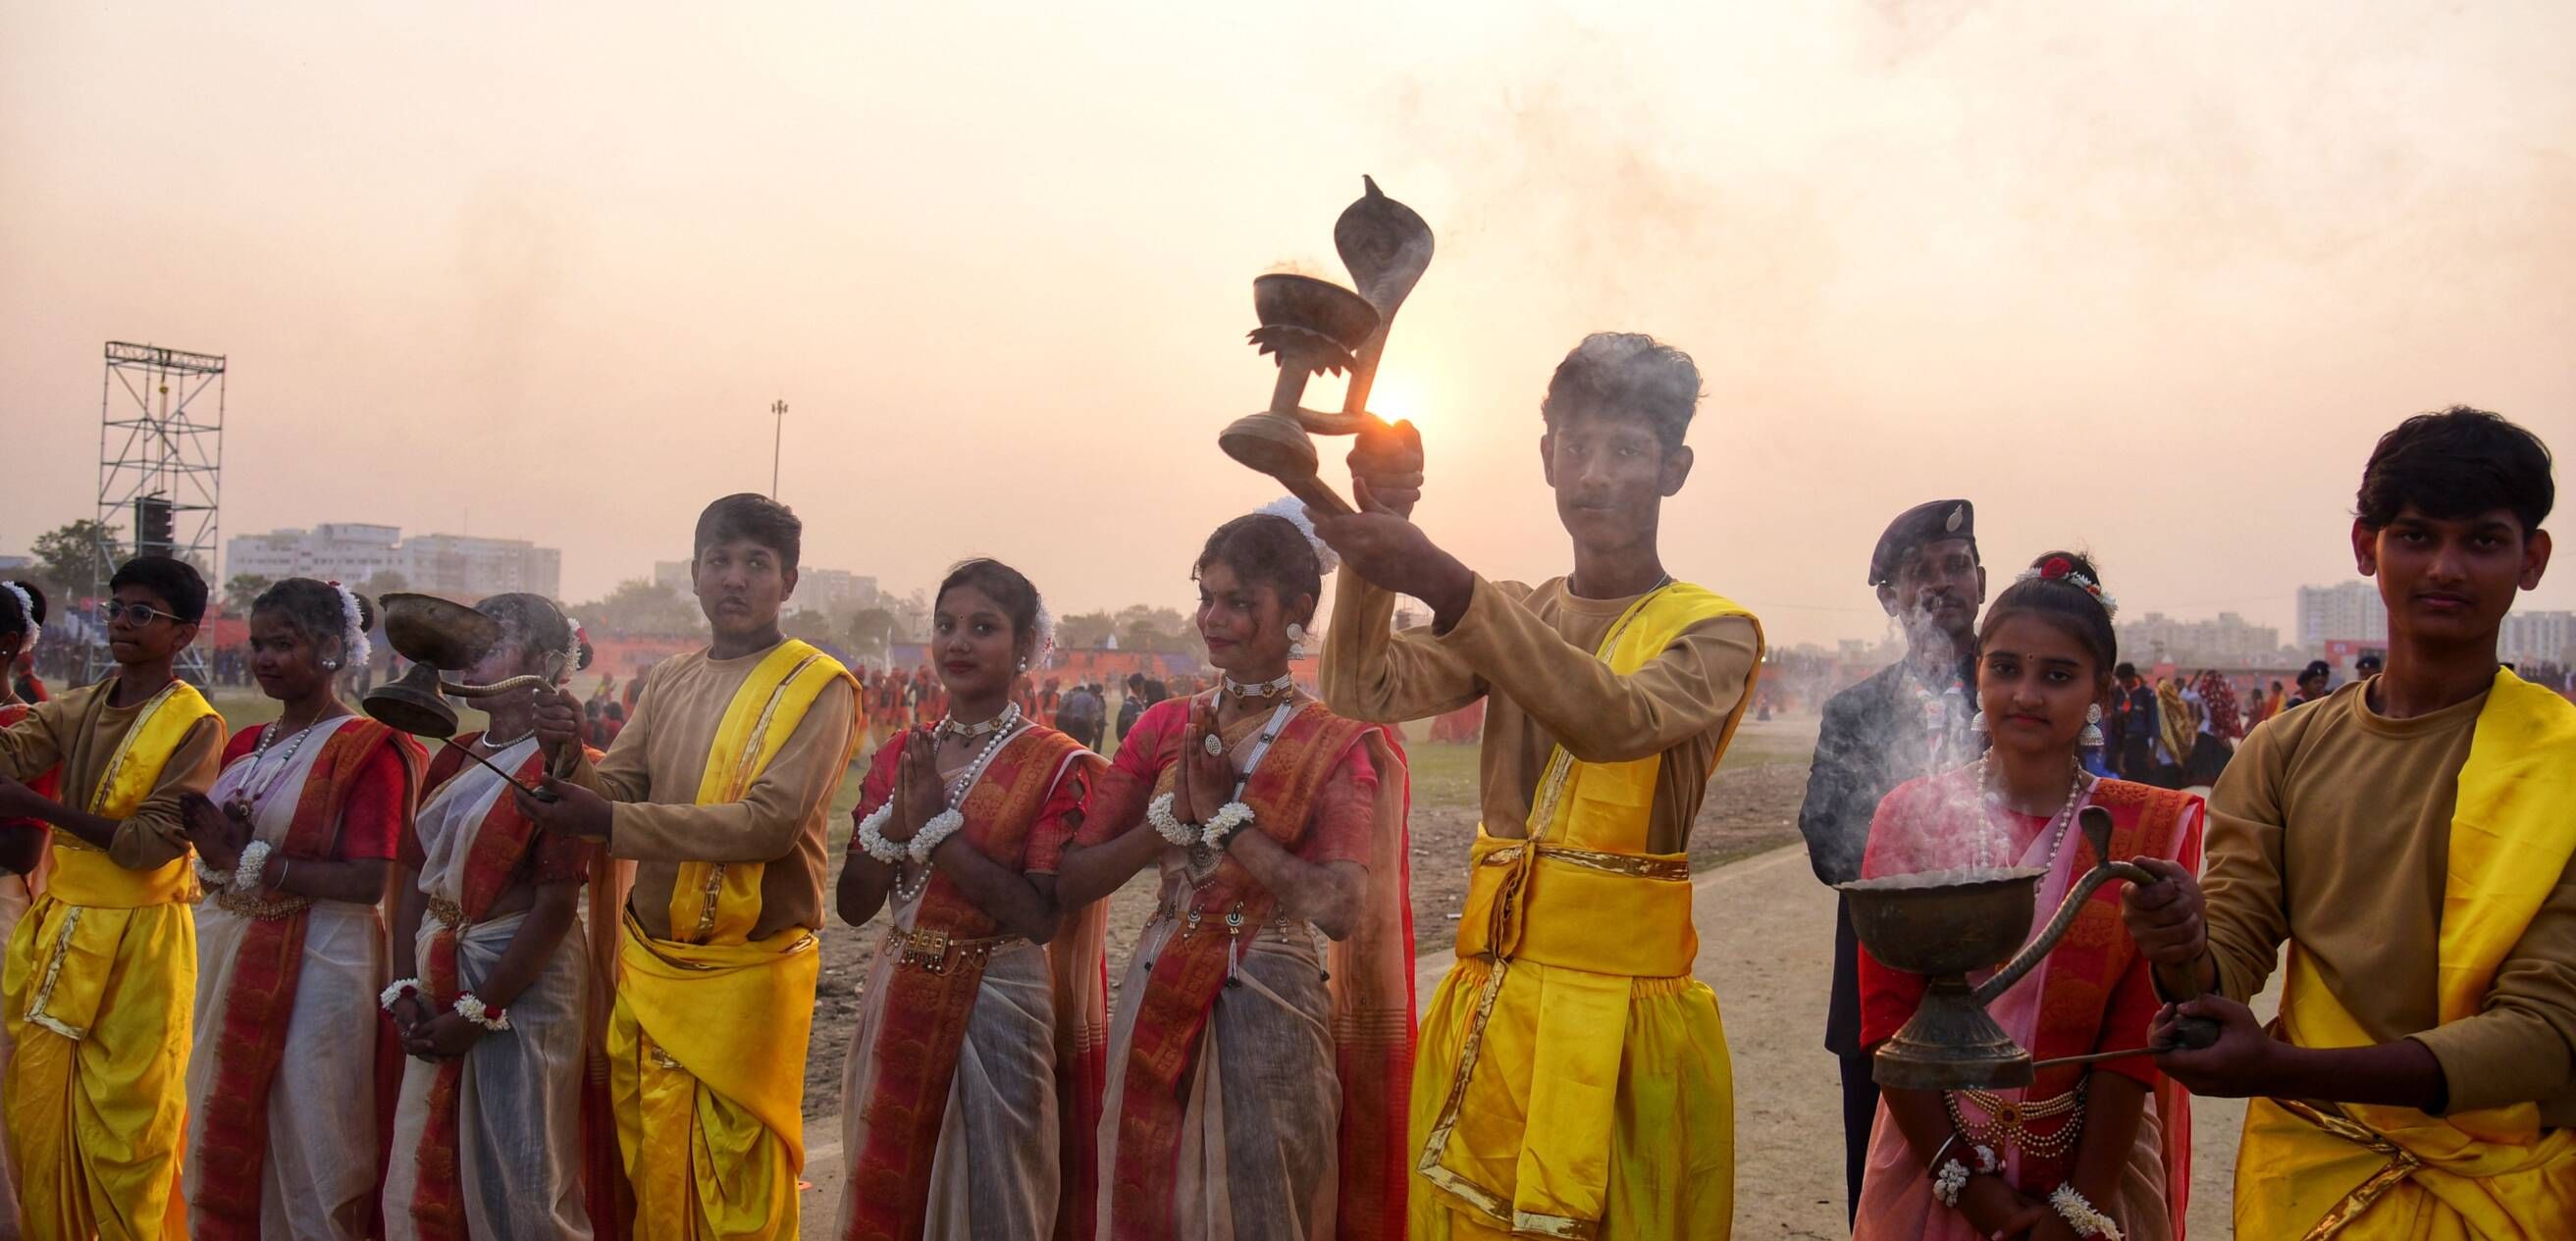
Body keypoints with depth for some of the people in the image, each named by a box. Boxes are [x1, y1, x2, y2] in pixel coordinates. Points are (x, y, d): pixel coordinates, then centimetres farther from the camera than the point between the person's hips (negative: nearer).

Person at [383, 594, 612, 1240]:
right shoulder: (453, 761, 12)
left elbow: (556, 906, -16)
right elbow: (415, 877, 10)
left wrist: (478, 1011, -15)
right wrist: (404, 989, -1)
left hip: (522, 983, -7)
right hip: (439, 980, 7)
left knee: (520, 1184, 1)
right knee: (419, 1186, 11)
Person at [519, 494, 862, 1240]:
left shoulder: (818, 687, -9)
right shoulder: (670, 683, 10)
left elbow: (773, 822, -21)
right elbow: (614, 798, 6)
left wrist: (610, 823, -25)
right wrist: (570, 761, -16)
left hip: (747, 976, -5)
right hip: (649, 967, 5)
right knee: (655, 1180, 16)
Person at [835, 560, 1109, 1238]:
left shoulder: (1058, 765, -11)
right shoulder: (898, 756, 5)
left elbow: (1039, 916, -20)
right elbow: (854, 904, 2)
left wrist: (936, 825, -21)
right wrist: (897, 820, -16)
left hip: (996, 1010, -5)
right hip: (898, 1004, 5)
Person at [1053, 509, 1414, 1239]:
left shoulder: (1338, 746, -7)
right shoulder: (1163, 728, 4)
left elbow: (1341, 909, -22)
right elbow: (1066, 884, -1)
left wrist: (1226, 812, -17)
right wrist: (1175, 815, -15)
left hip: (1272, 1011, -4)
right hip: (1159, 1003, 4)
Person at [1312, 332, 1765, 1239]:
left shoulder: (1713, 630, -2)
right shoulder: (1515, 614, 12)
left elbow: (1617, 721, -24)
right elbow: (1365, 692, -4)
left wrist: (1445, 585, -35)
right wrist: (1378, 526, -16)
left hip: (1619, 1017, -4)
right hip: (1484, 1003, 4)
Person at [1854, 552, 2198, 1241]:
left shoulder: (2151, 829, -6)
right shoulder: (1913, 814, -5)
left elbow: (2134, 1033, -9)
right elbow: (1888, 1017, -7)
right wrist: (1969, 1182, -12)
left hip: (2093, 1165, 0)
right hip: (1933, 1168, 1)